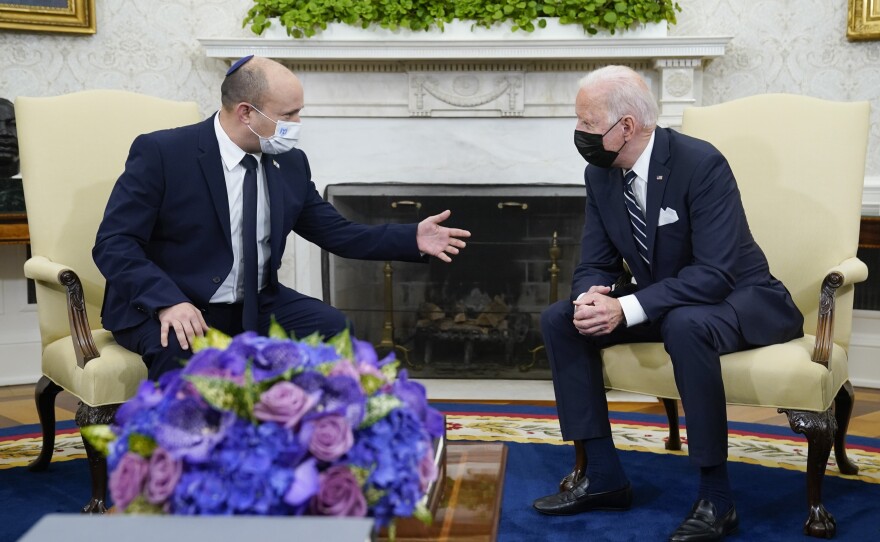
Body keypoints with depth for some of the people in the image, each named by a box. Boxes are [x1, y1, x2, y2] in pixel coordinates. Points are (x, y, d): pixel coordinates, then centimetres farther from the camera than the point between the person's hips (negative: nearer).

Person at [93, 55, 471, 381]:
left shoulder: (291, 164, 2)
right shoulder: (160, 153, -14)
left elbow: (337, 233, 10)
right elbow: (113, 244, -16)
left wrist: (412, 239, -2)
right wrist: (169, 302, -31)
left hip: (254, 306, 5)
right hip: (163, 308, -5)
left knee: (330, 328, -18)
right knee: (185, 352, -37)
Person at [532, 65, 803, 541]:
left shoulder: (701, 164, -25)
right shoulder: (600, 174, -4)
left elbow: (715, 274, -31)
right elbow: (595, 263, 0)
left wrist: (626, 309, -37)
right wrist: (589, 298, -25)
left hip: (740, 300, -7)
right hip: (661, 302, 7)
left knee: (684, 325, -40)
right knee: (559, 320, -8)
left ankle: (715, 498, -24)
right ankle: (604, 476, -2)